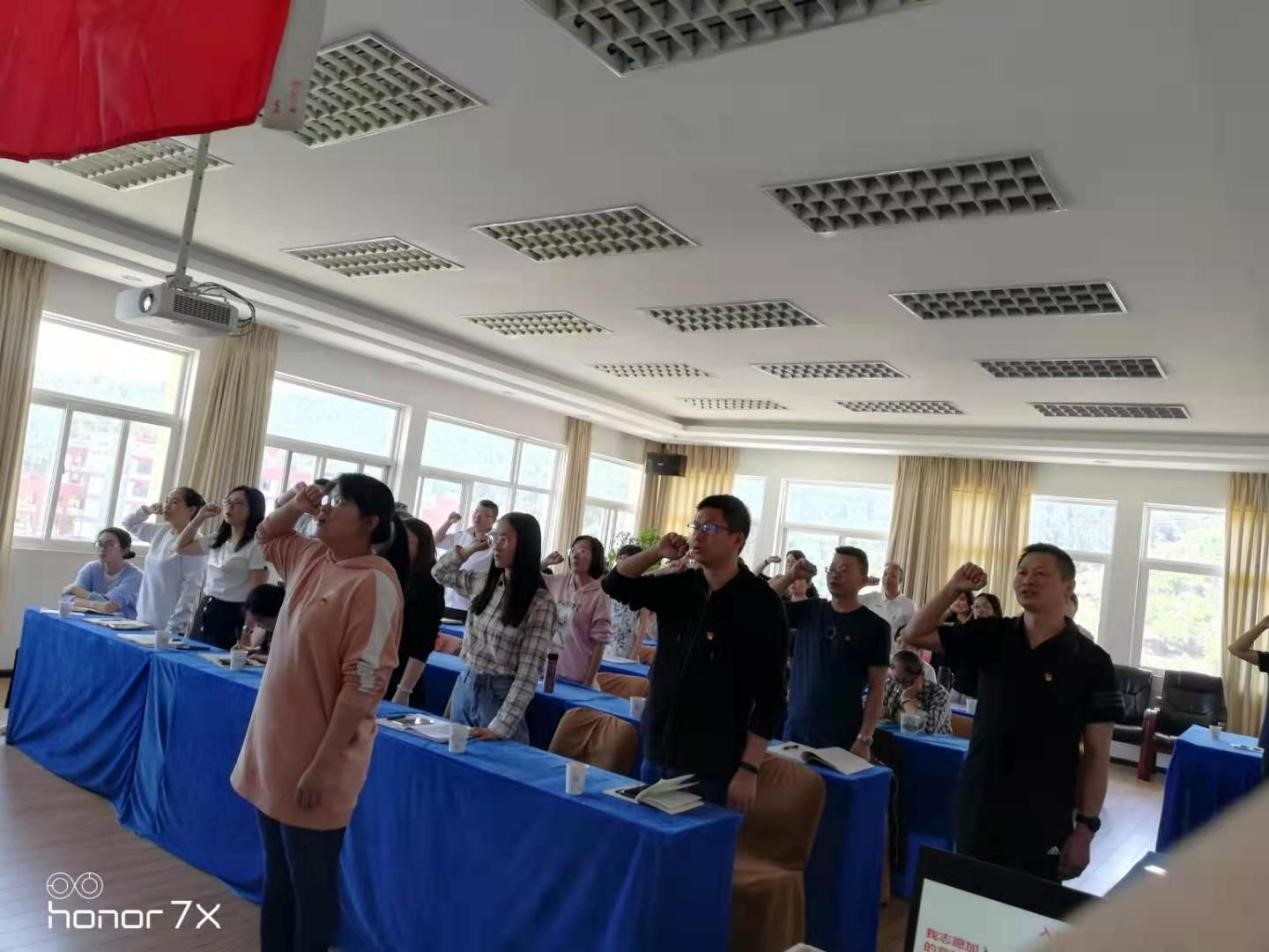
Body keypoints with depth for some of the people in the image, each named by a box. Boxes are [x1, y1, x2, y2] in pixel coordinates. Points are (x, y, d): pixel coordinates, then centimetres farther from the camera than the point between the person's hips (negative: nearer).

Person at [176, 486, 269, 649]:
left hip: (232, 617, -8)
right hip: (204, 613, 8)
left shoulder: (256, 546, -13)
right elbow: (181, 547, 24)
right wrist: (199, 518, 11)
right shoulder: (216, 540, 11)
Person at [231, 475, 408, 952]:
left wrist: (322, 765, -21)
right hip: (275, 748, 8)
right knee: (277, 876, 22)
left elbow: (363, 685, -23)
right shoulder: (313, 558, 5)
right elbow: (267, 536, 27)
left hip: (315, 761, -8)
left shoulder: (374, 583, -21)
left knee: (311, 885, 9)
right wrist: (292, 507, 5)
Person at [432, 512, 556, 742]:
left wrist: (499, 727, -23)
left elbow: (528, 674, -18)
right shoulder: (484, 582, 2)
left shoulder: (541, 603, -16)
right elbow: (440, 574, 19)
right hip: (464, 686, 6)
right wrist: (470, 549, 3)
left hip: (500, 695, -6)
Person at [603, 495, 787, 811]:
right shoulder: (681, 587, 5)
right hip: (657, 754, 6)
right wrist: (656, 552, -5)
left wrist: (749, 769, -16)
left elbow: (770, 695, -13)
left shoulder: (761, 603, -12)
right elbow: (615, 584, 11)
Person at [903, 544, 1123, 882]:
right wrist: (954, 588, -8)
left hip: (1043, 819, -3)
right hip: (978, 807, 3)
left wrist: (1086, 826, -9)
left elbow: (1097, 752, -6)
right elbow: (917, 635, 4)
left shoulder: (1090, 662, -8)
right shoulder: (992, 636, 1)